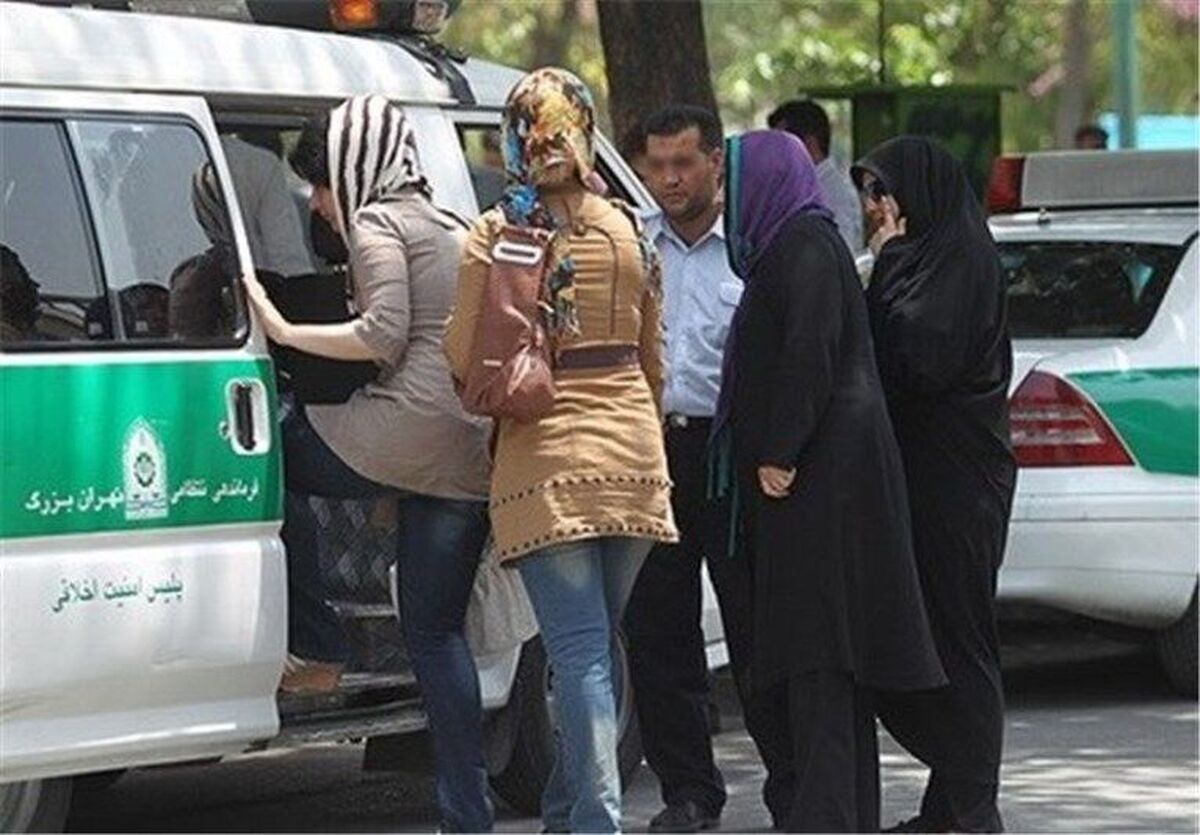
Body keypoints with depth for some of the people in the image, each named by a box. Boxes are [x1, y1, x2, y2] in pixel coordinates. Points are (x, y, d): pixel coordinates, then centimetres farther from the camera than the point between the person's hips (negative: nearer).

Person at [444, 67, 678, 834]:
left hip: (546, 458, -4)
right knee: (599, 642, 14)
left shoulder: (496, 234, -6)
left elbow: (463, 357, -6)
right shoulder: (628, 233, 8)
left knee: (580, 649, -8)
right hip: (632, 453, 4)